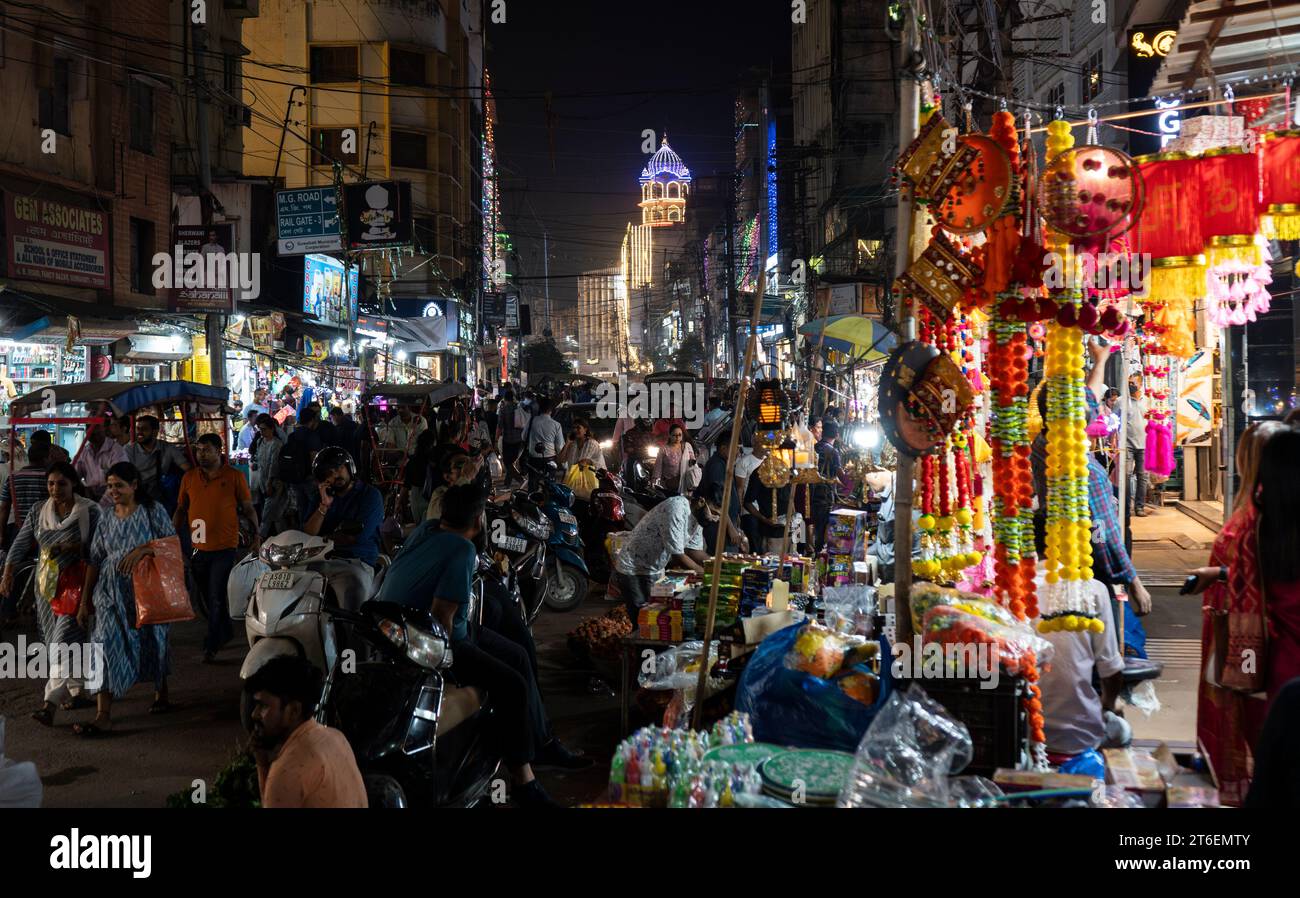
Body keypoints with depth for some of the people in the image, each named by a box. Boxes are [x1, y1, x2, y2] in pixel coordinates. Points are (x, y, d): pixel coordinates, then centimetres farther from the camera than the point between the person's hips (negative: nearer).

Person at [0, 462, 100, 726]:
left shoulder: (90, 511, -9)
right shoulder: (39, 510, 4)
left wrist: (73, 548, -23)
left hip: (76, 585, -5)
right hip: (48, 585, 5)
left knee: (65, 641, -13)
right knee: (57, 641, 14)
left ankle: (50, 704, -17)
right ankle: (77, 689, 34)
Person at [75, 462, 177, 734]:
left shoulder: (153, 511, -1)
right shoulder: (106, 519, 9)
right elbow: (95, 561, 10)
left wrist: (143, 549, -23)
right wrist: (85, 602, 9)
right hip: (112, 592, 2)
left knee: (152, 641, 10)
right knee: (106, 645, -9)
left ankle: (161, 694, 37)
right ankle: (103, 715, -12)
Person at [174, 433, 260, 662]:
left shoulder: (235, 476, -3)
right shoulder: (189, 478, 6)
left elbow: (248, 508, 2)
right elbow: (181, 510, 14)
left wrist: (257, 534, -6)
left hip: (224, 547, -4)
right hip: (198, 548, 4)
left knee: (216, 597, -5)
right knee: (209, 596, 16)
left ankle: (212, 645, 4)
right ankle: (225, 632, 35)